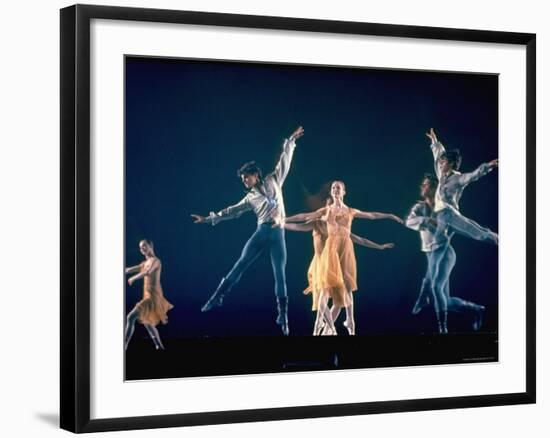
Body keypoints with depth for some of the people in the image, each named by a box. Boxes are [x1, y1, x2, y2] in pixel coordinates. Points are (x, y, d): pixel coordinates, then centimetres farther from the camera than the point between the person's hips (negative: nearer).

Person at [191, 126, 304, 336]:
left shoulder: (273, 181, 13)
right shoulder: (250, 197, 16)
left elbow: (284, 162, 12)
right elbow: (232, 211, 18)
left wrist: (290, 142, 7)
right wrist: (208, 218, 16)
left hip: (277, 233, -2)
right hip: (262, 231, 2)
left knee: (280, 273, -3)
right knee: (241, 264, -6)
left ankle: (283, 315, -3)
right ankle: (217, 297, -5)